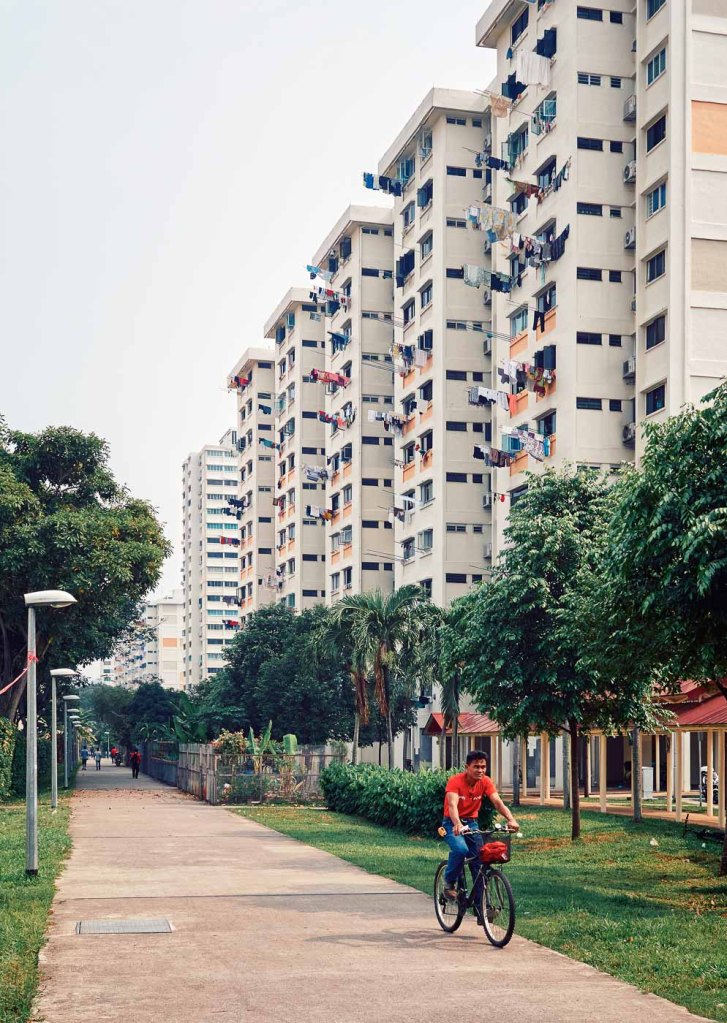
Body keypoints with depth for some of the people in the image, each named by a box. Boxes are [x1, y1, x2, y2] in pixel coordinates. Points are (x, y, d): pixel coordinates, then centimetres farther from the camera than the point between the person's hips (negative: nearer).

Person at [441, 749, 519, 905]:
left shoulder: (485, 782, -9)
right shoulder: (455, 781, -21)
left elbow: (497, 802, -21)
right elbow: (452, 805, -35)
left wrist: (511, 820, -40)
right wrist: (457, 824, -55)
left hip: (471, 823, 4)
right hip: (453, 824, -4)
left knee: (479, 862, -3)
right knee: (461, 849, -32)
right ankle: (450, 883, -7)